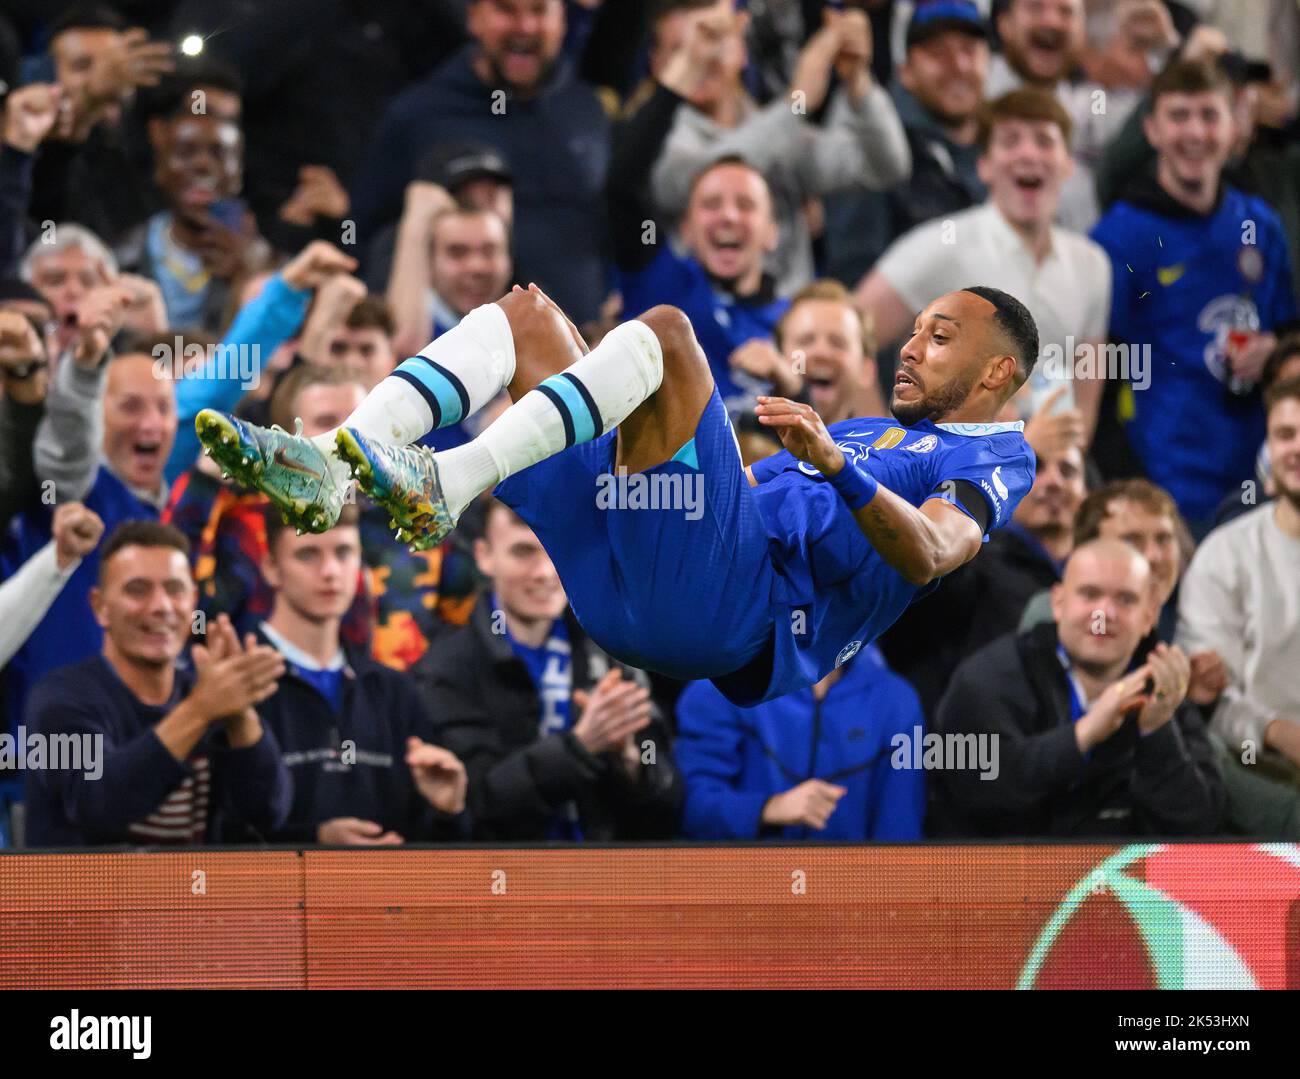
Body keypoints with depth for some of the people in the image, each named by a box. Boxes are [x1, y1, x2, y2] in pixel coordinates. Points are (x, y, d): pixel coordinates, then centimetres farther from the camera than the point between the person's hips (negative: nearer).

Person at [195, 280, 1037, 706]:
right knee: (528, 313, 8)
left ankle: (443, 486, -37)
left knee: (663, 329, -25)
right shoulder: (873, 432, 40)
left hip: (728, 608, -9)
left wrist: (832, 463, -25)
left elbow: (929, 554, -10)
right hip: (615, 592, 9)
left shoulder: (993, 460, 13)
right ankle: (331, 470, -16)